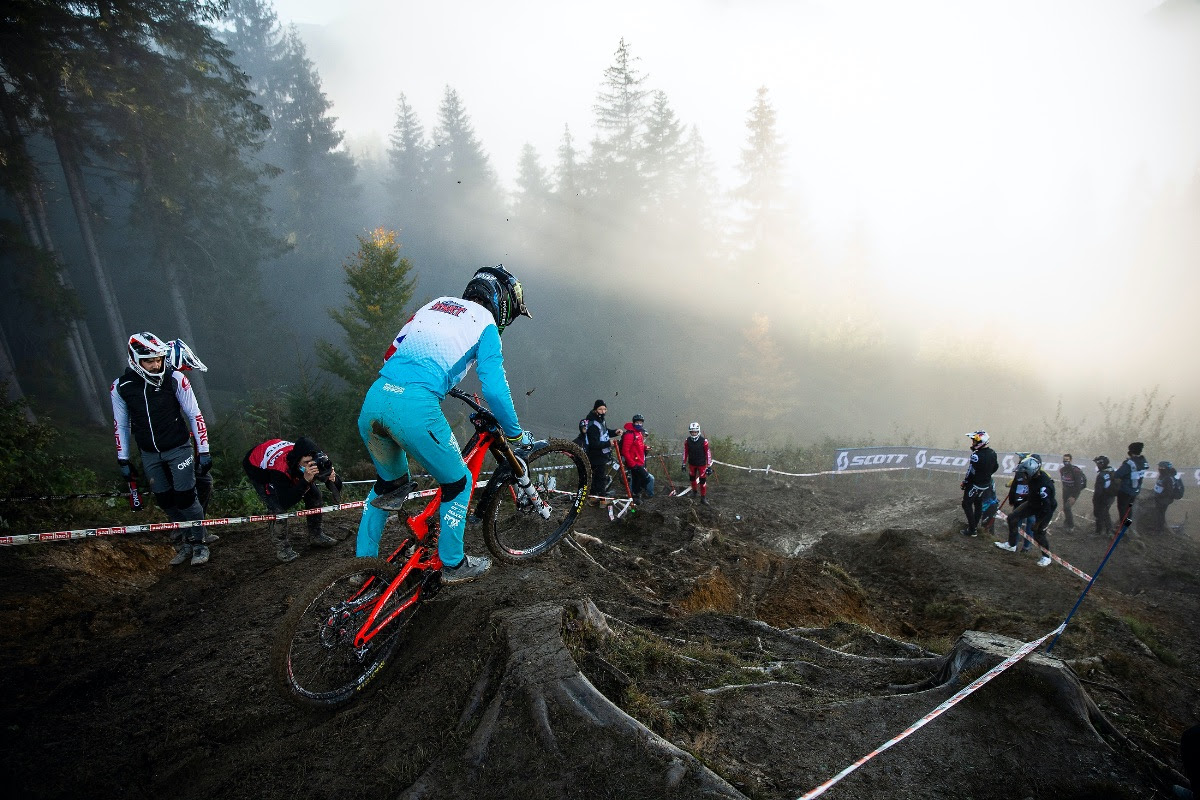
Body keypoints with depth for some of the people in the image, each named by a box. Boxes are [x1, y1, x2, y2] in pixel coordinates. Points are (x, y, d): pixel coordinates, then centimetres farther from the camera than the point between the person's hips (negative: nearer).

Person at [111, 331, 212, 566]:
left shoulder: (175, 379, -13)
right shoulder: (120, 387, -6)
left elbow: (195, 415, -7)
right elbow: (121, 425, 7)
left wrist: (203, 450, -7)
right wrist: (123, 460, 8)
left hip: (178, 448, -3)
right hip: (149, 454, 3)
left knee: (185, 498, -4)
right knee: (166, 502, 8)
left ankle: (199, 542, 12)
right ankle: (186, 540, 24)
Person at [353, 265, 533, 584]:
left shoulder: (436, 303, 25)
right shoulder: (485, 323, 7)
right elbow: (494, 389, -4)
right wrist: (516, 433, 10)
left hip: (374, 397, 7)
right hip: (415, 407, -7)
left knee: (390, 481, 29)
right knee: (458, 483, 16)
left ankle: (363, 561, 36)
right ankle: (454, 565, 27)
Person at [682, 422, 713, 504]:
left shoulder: (704, 441, -19)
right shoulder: (687, 441, -10)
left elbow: (708, 453, -12)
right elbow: (685, 452, 3)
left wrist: (709, 466, -10)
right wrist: (684, 463, 7)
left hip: (702, 464, -3)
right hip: (692, 464, 3)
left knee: (703, 481, -1)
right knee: (692, 478, 17)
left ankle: (703, 498, 11)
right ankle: (694, 492, 41)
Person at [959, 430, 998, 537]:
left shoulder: (976, 455, -27)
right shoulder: (992, 453, -1)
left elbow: (971, 472, -21)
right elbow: (995, 467, 14)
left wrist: (964, 483, -8)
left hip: (975, 485, -8)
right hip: (986, 485, 8)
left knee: (967, 505, 3)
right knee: (978, 505, 19)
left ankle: (972, 530, 4)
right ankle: (975, 525, 32)